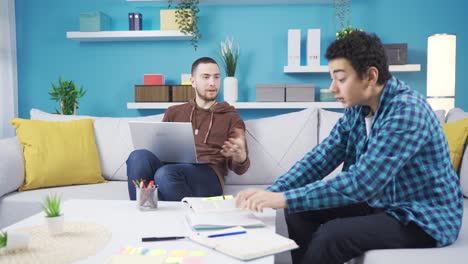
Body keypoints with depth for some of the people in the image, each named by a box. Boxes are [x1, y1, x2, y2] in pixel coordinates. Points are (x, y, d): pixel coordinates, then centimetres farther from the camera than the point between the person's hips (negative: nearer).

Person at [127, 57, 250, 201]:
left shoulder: (230, 117, 16)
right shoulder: (173, 112, 24)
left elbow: (239, 169, 10)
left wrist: (239, 157, -16)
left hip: (208, 175, -3)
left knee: (165, 174, -35)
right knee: (138, 156, -29)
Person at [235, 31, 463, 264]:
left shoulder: (407, 111, -25)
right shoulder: (357, 108, -1)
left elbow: (361, 183, -32)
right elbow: (323, 156, -3)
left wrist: (286, 199, -31)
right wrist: (272, 192, -16)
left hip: (425, 216, -7)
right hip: (380, 203, 8)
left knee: (332, 235, -27)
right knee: (300, 210, -1)